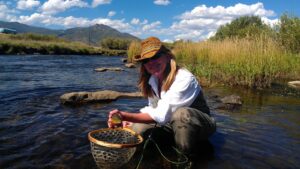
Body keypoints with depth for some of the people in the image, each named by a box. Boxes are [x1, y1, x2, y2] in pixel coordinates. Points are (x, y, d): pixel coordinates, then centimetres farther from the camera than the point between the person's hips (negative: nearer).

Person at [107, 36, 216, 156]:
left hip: (201, 125, -6)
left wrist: (126, 116, -37)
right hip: (174, 123, 6)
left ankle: (187, 156, -14)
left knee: (181, 114, -39)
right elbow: (153, 109, 5)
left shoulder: (184, 79, -27)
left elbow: (162, 115, -33)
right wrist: (130, 120, -11)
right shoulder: (153, 80, -4)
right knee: (138, 128, -14)